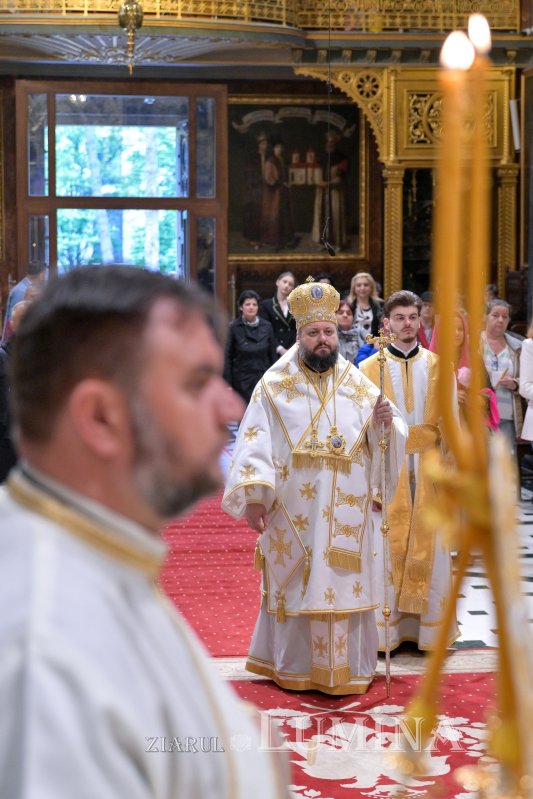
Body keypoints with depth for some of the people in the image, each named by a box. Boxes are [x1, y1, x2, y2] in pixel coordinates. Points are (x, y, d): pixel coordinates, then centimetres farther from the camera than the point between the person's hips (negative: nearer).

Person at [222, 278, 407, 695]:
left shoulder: (359, 386, 7)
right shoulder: (274, 386, -1)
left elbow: (390, 437, 5)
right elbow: (254, 442, -7)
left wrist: (386, 422, -19)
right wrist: (254, 496, -17)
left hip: (345, 514, 2)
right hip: (293, 511, -2)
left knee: (344, 584, 5)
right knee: (296, 584, 4)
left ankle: (347, 667, 15)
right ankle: (295, 666, 16)